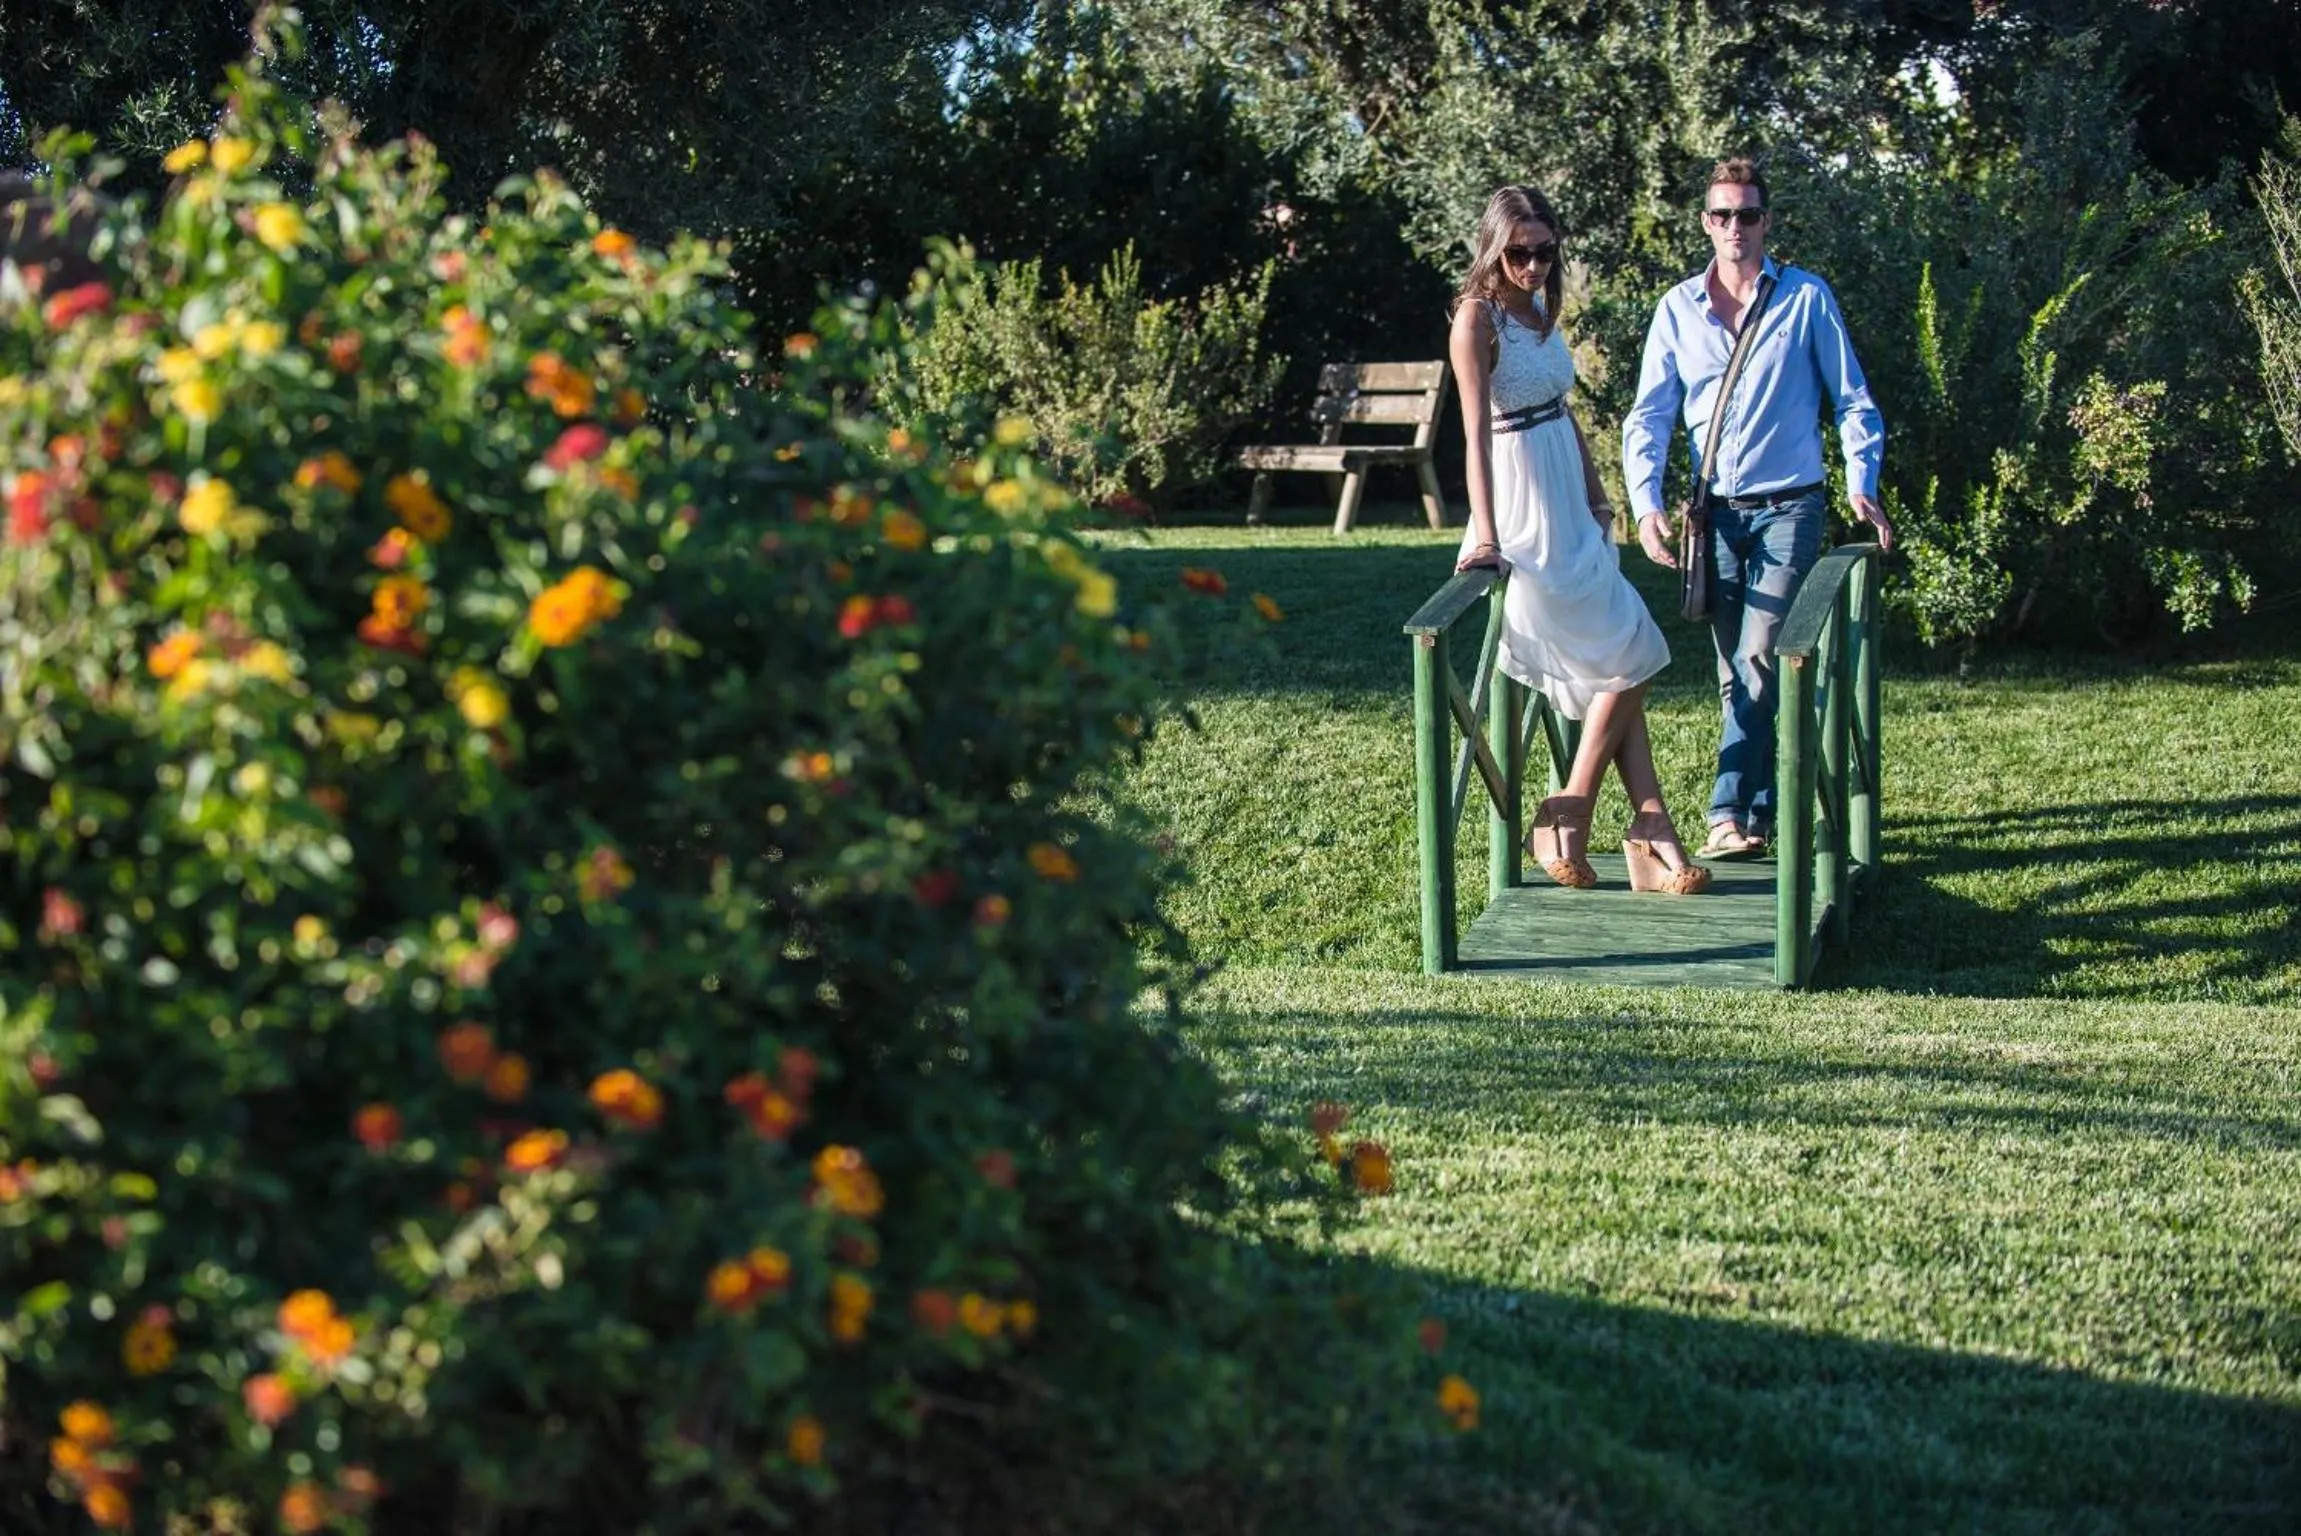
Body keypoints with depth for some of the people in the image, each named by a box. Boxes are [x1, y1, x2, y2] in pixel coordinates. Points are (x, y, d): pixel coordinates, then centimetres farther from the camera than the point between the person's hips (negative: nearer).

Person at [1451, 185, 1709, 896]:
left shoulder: (1539, 307, 11)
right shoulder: (1478, 315, -13)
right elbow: (1476, 428, -23)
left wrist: (1595, 498, 21)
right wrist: (1485, 535, -31)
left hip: (1569, 509, 8)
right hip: (1525, 515, -8)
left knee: (1621, 665, 4)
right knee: (1626, 659, -7)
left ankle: (1651, 834, 3)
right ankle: (1567, 822, 0)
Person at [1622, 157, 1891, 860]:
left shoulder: (1807, 298, 0)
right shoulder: (1678, 308, 7)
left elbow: (1853, 401, 5)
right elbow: (1648, 415, 7)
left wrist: (1861, 484, -9)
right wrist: (1646, 503, -7)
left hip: (1787, 508, -4)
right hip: (1715, 512, 4)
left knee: (1760, 660, -16)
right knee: (1735, 675, 7)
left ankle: (1732, 814, -18)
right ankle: (1767, 812, 16)